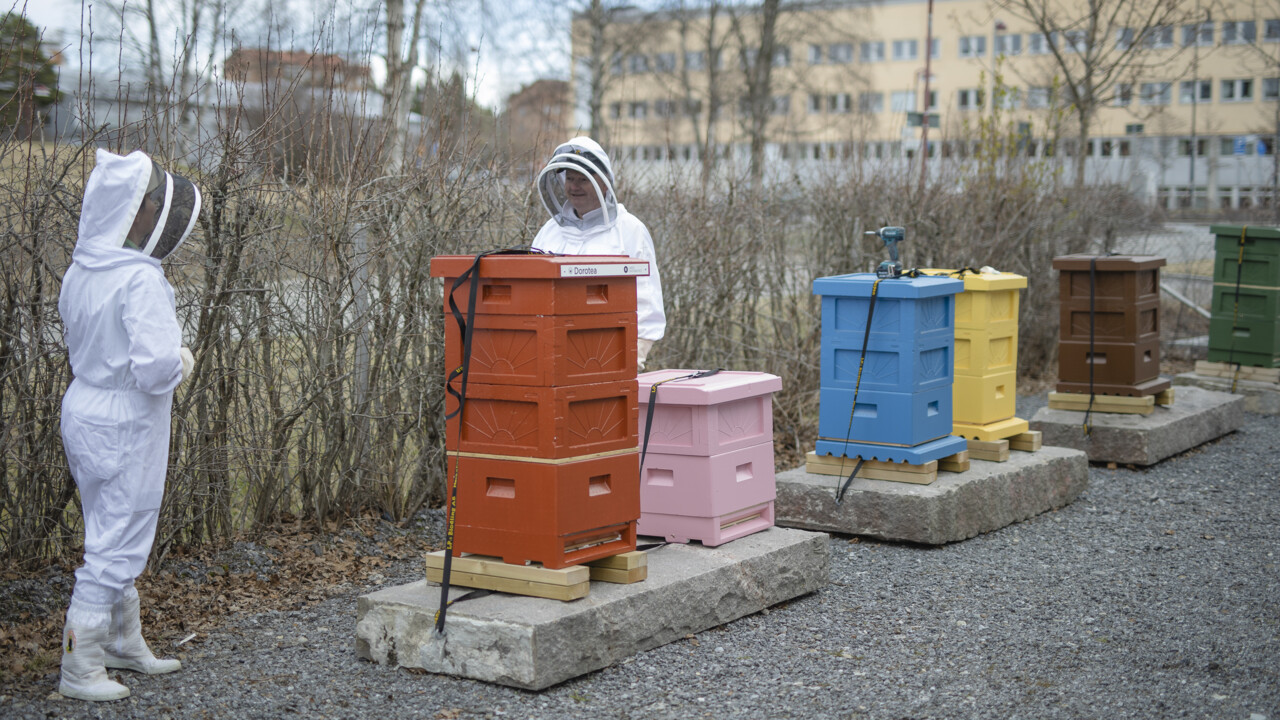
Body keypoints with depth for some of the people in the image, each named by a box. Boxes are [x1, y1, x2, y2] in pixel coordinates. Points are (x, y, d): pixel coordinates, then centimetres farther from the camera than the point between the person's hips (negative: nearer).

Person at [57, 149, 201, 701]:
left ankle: (123, 642, 38)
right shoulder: (140, 279, -24)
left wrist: (169, 358, 8)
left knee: (112, 537, 22)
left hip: (86, 408, 9)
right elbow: (155, 365, -32)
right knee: (116, 545, 2)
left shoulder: (82, 270, 2)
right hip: (125, 426, -9)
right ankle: (80, 669, 11)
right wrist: (180, 364, -9)